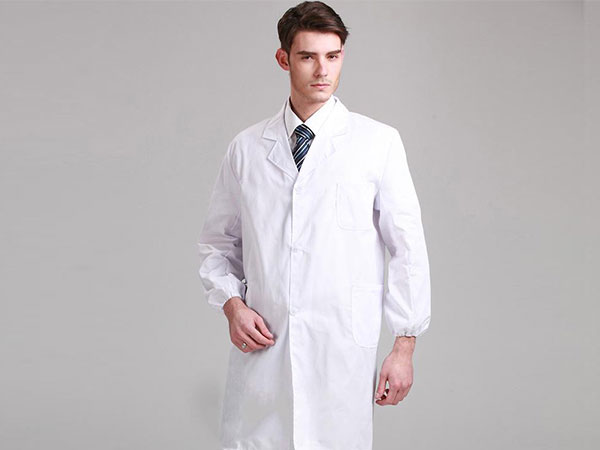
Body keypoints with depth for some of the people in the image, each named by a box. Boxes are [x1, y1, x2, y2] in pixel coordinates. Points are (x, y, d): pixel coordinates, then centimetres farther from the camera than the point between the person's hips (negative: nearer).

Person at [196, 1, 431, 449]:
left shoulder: (379, 142, 0)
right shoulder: (246, 148, 7)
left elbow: (408, 247, 0)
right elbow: (218, 243, 15)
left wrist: (405, 346, -1)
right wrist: (232, 304, -2)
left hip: (343, 349, -2)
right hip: (261, 346, 2)